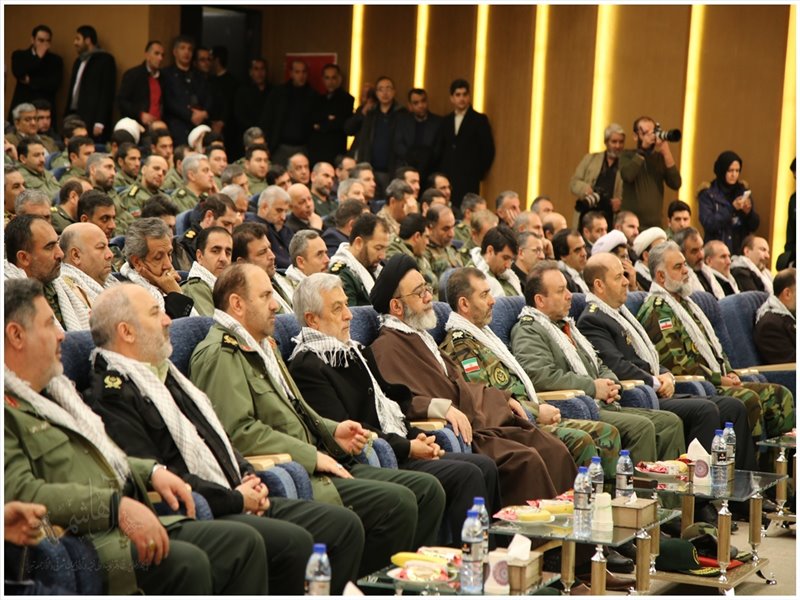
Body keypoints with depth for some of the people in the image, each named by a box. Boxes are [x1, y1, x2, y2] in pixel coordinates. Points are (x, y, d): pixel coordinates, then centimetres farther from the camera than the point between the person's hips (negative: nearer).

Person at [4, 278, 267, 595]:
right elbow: (19, 492, -23)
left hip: (135, 525, 10)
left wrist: (152, 472, 14)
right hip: (82, 542, -10)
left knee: (244, 542, -1)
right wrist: (115, 506, -27)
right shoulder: (8, 409, -11)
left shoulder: (54, 388, 22)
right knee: (187, 563, -30)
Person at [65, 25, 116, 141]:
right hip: (75, 118, 7)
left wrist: (100, 123, -17)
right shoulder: (78, 61, 21)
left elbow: (107, 93, -10)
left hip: (92, 122, -7)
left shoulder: (105, 60, -3)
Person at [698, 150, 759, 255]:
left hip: (741, 250, 3)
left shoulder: (743, 190, 8)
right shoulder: (708, 193, -3)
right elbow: (708, 224, -14)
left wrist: (749, 212, -11)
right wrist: (732, 208, -21)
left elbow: (754, 225, 9)